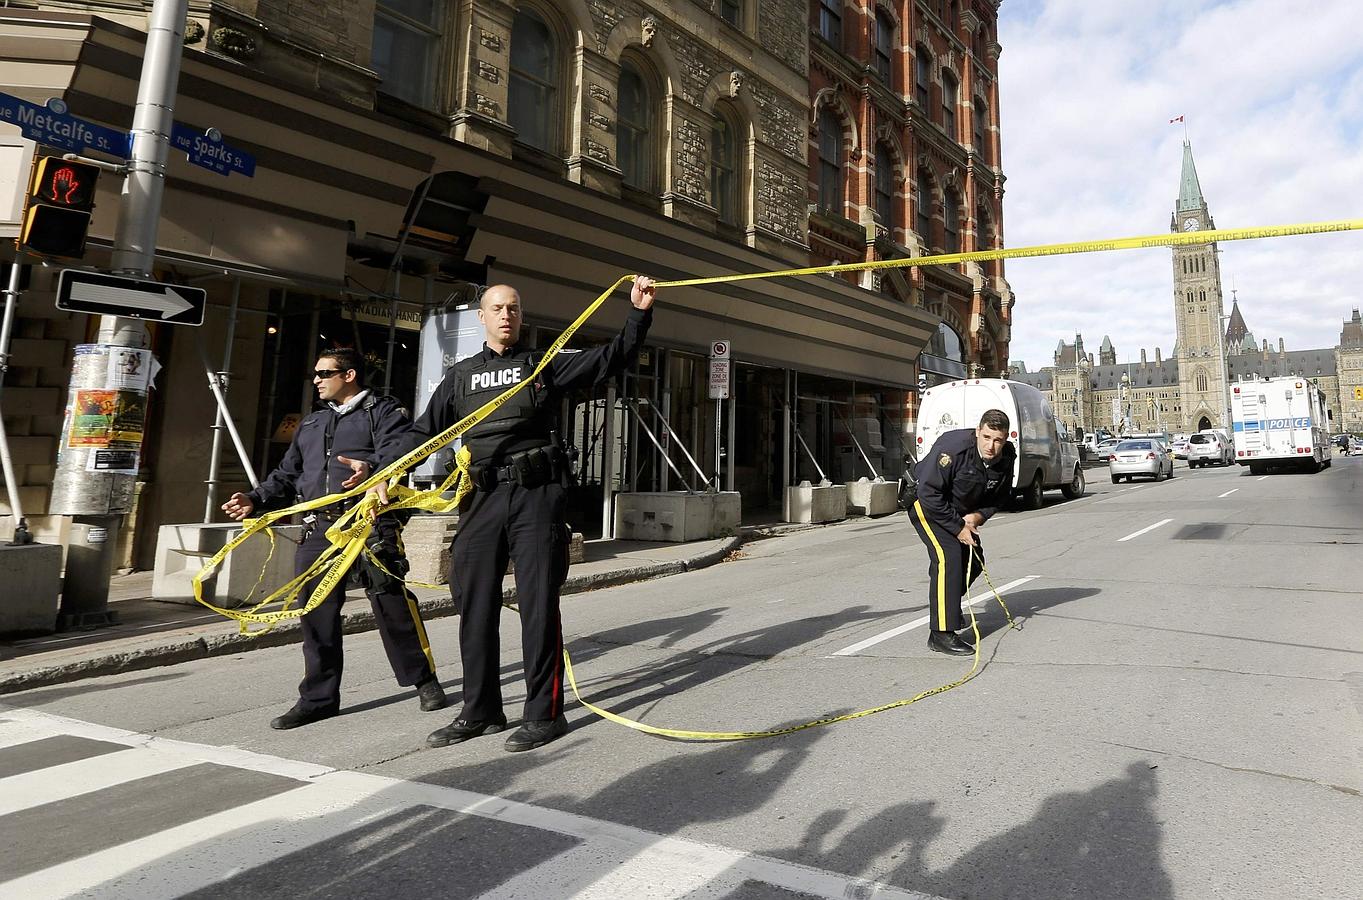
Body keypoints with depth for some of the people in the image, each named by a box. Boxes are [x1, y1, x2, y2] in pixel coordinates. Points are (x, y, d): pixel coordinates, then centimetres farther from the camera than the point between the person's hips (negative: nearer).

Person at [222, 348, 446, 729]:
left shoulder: (384, 411, 5)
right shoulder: (311, 424, 27)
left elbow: (398, 453, -14)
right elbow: (287, 476, 29)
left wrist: (372, 468, -34)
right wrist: (256, 500, 13)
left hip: (371, 523, -6)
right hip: (319, 528, 7)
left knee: (390, 601, -8)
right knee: (317, 612, 5)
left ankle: (424, 679, 8)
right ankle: (318, 697, 16)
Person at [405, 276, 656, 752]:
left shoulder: (546, 365, 10)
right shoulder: (461, 375, 18)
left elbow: (610, 359, 2)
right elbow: (424, 431, 17)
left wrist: (639, 313, -9)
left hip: (536, 496, -3)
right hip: (482, 498, 4)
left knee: (538, 605, -1)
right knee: (475, 606, 8)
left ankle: (545, 713, 11)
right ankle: (480, 711, 23)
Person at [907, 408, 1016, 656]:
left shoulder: (1007, 457, -11)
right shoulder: (952, 448, -34)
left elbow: (1000, 496, 4)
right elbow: (929, 494, -31)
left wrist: (978, 516, -16)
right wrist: (958, 528, -25)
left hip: (964, 512, 8)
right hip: (926, 505, -8)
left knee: (974, 560, 13)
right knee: (948, 557, -23)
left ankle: (949, 602, 43)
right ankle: (941, 634, -21)